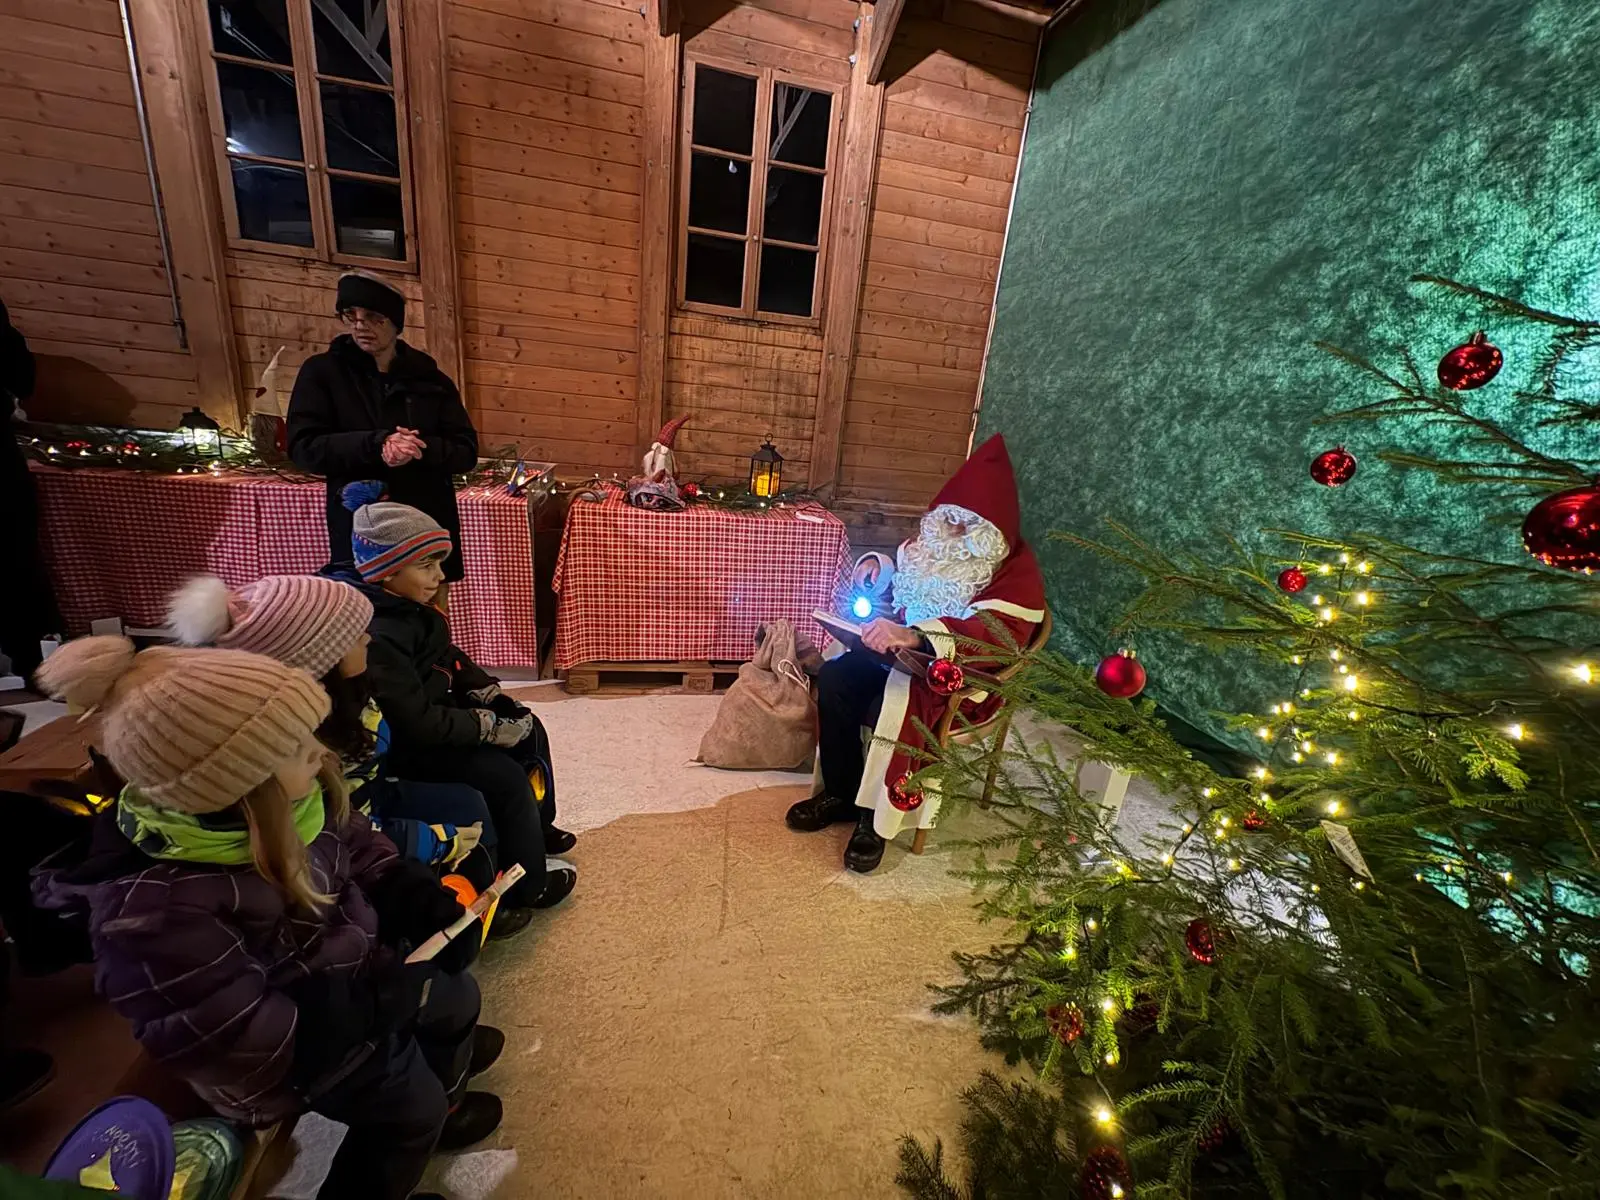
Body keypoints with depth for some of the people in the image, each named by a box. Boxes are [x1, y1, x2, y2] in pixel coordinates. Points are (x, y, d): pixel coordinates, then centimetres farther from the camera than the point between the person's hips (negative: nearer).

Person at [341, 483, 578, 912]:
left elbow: (452, 660, 12)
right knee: (504, 776, -17)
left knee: (530, 730, 10)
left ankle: (537, 825, 30)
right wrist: (491, 726, -24)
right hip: (405, 747, -10)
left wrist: (493, 696, -3)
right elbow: (418, 722, -32)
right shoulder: (377, 638, -31)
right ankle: (527, 885, 4)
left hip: (434, 717, 10)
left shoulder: (413, 609, 1)